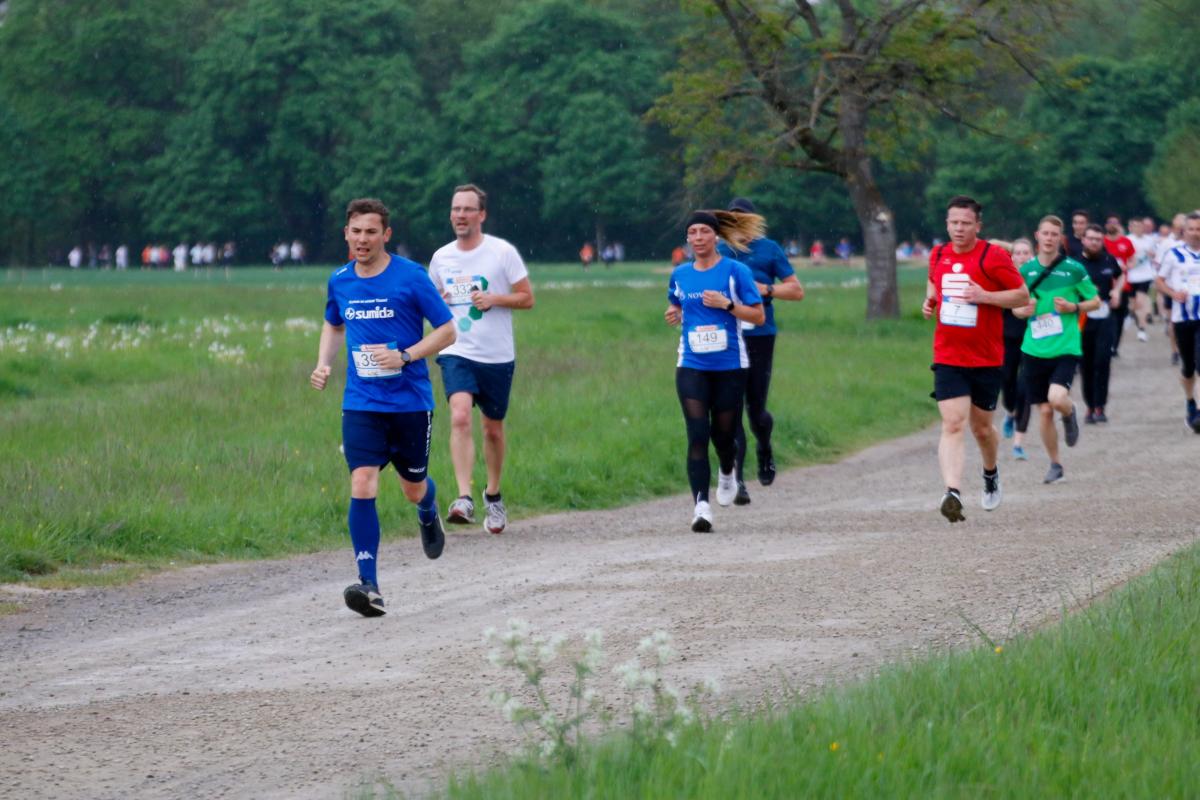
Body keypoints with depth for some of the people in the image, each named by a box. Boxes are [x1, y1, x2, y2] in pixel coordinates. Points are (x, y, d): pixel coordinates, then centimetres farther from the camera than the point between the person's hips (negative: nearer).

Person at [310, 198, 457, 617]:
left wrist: (405, 356, -18)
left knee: (413, 489, 12)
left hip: (410, 402, -2)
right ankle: (369, 585, -18)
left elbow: (447, 331, -5)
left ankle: (428, 514, 51)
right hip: (361, 405, 2)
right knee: (362, 485, -15)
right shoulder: (339, 282, 4)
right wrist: (323, 364, 6)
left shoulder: (410, 277, -9)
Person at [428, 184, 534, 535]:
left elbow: (527, 297, -1)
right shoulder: (441, 258, 6)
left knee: (493, 429, 10)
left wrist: (494, 299, -17)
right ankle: (464, 498, -28)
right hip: (457, 354, 1)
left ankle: (493, 495, 33)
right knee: (460, 417, -22)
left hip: (497, 357, -1)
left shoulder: (503, 252, -4)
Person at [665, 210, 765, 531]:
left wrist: (726, 304, -17)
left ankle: (727, 474, 44)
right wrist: (673, 314, 2)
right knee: (697, 435, -13)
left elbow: (759, 315, -3)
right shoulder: (680, 275, 7)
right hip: (691, 367, 1)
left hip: (729, 366, -1)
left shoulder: (735, 271, -3)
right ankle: (701, 506, -19)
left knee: (723, 433, 9)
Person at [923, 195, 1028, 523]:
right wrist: (930, 300, 5)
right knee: (953, 425, -15)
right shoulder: (938, 255, 5)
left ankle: (991, 473, 44)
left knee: (981, 427, 13)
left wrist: (984, 296, -20)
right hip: (948, 358, 2)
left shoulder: (993, 256, -9)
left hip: (987, 359, -2)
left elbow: (1022, 295, -6)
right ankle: (952, 493, -28)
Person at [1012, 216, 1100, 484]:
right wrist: (1023, 310, -6)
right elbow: (1016, 307, 17)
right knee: (1044, 411, 4)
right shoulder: (1026, 271, 6)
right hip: (1035, 350, 3)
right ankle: (1055, 465, 21)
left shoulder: (1073, 269, -2)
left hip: (1065, 348, -3)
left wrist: (1073, 307, -11)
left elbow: (1095, 301, 7)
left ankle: (1070, 414, 13)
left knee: (1057, 399, -24)